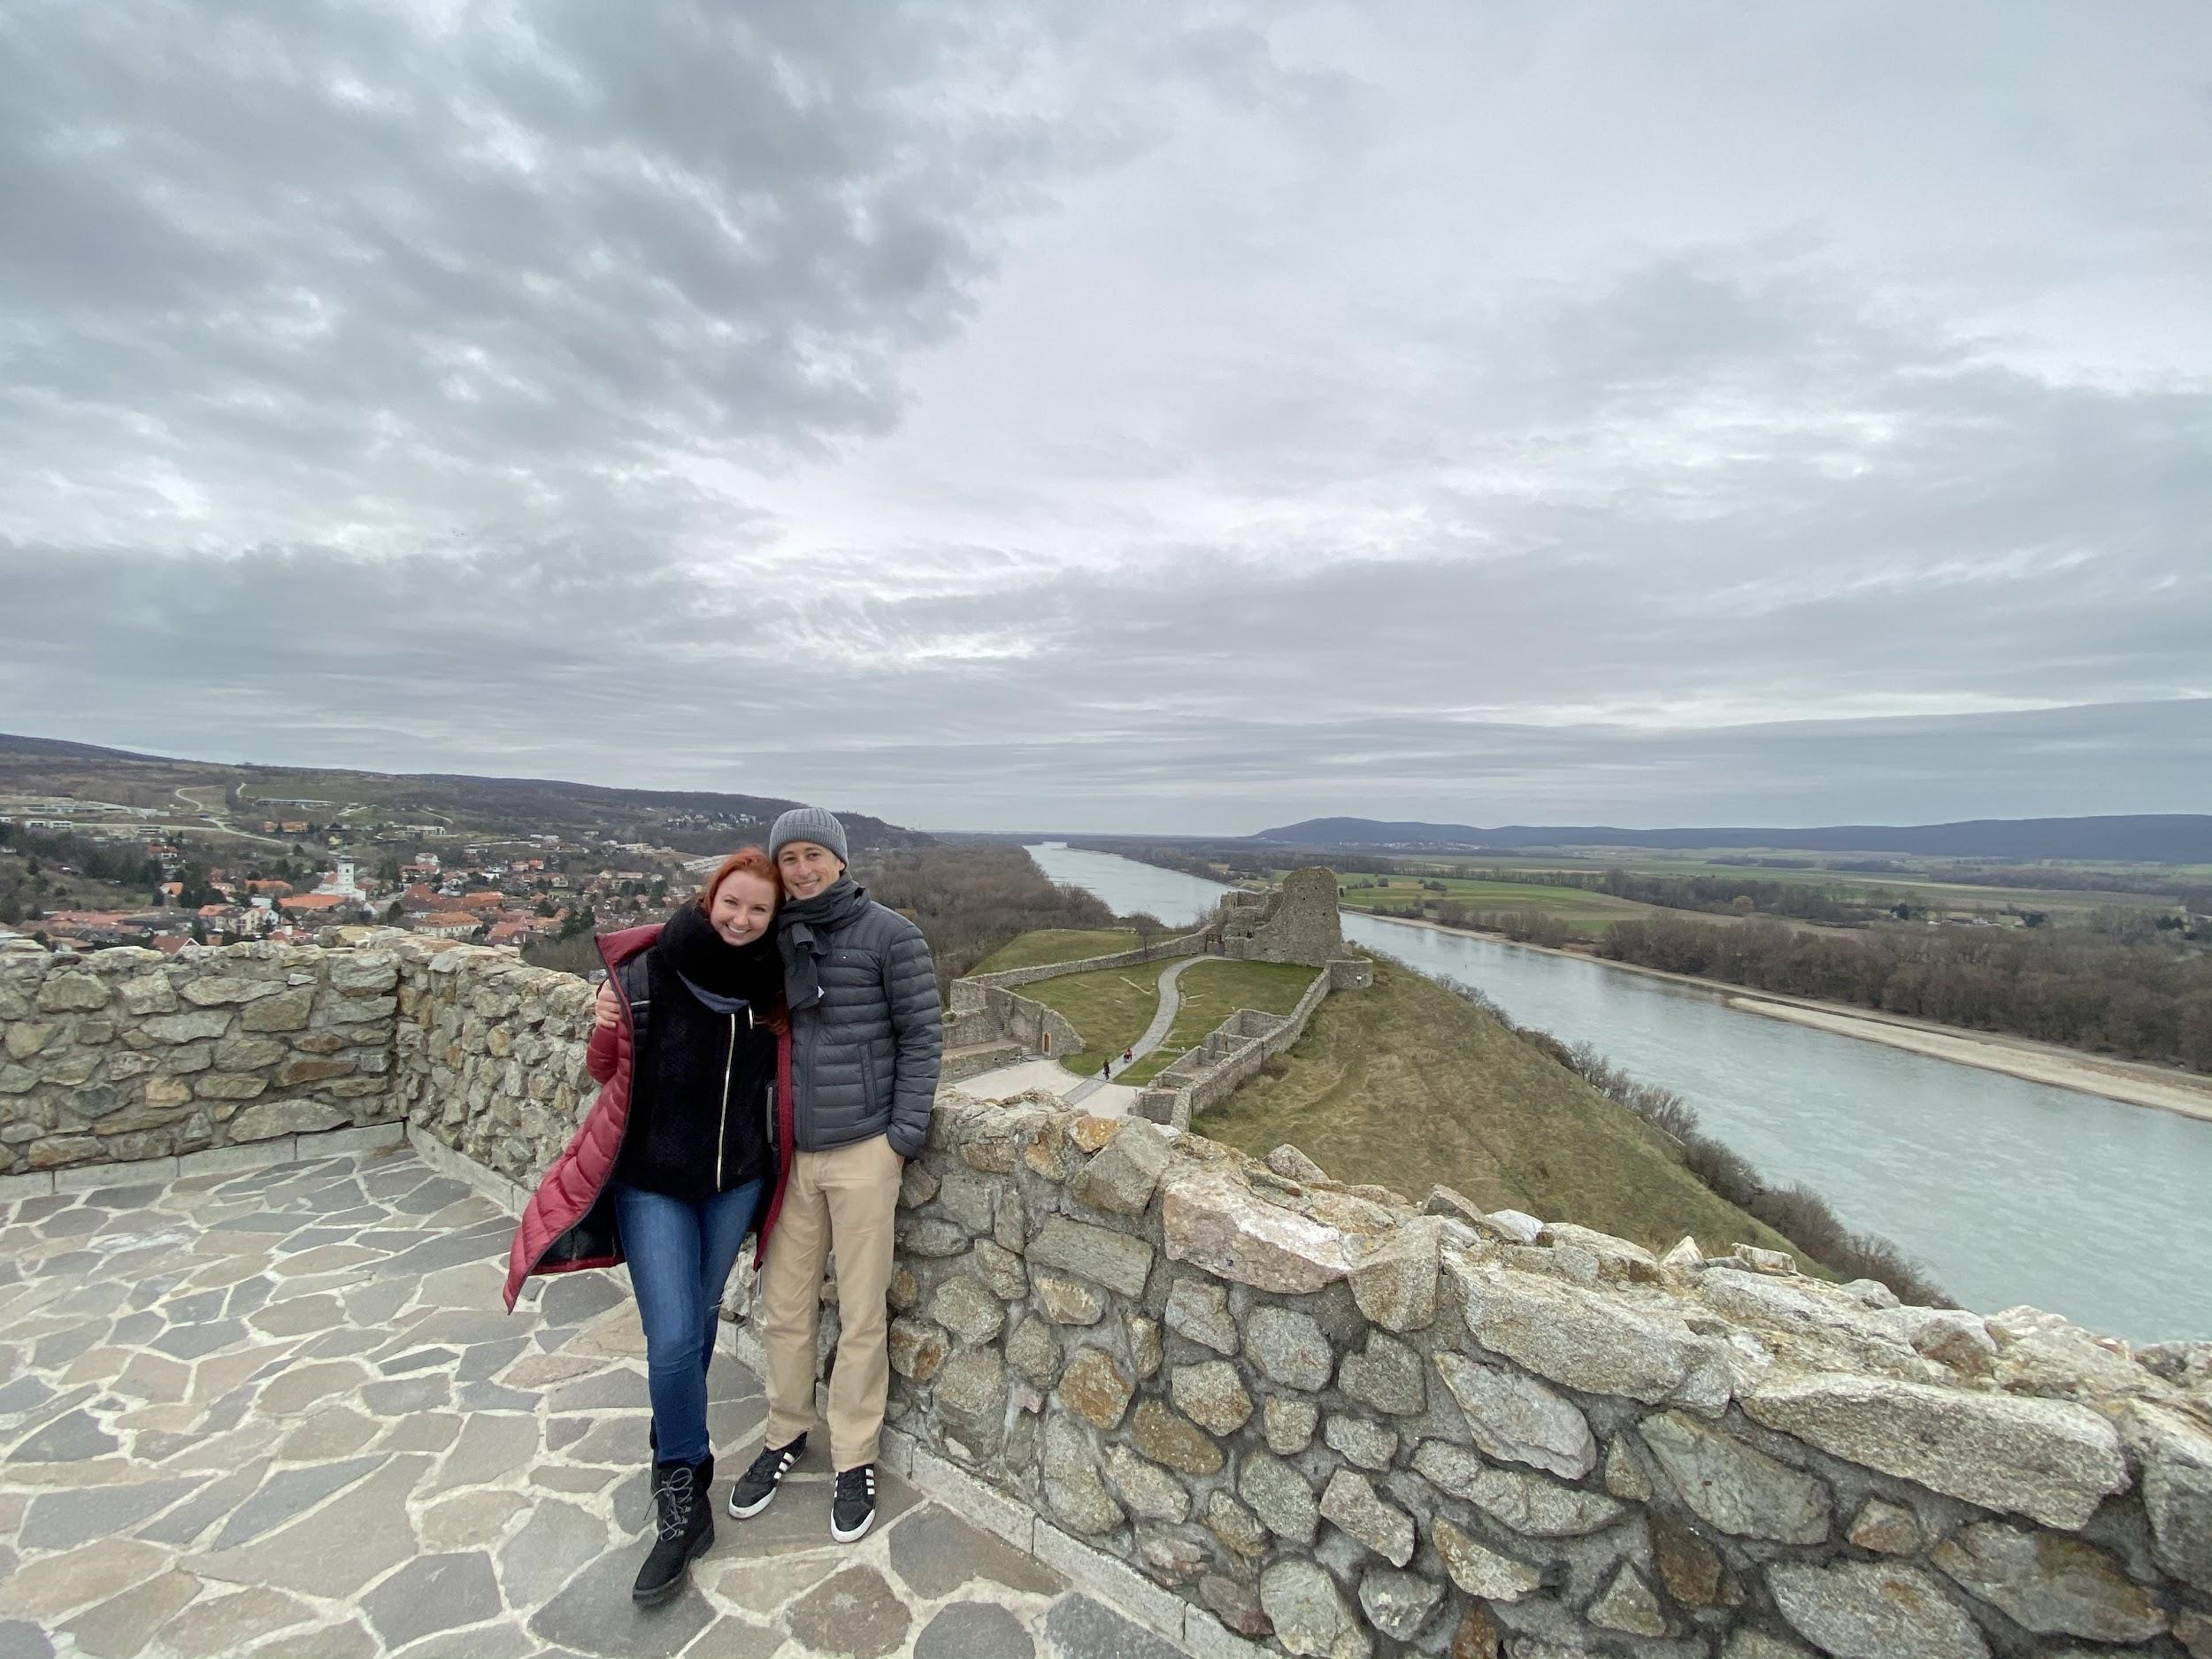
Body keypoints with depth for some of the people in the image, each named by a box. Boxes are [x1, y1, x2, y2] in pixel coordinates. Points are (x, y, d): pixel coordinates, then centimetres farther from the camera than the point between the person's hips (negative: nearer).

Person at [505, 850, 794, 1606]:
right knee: (673, 1339, -4)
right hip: (653, 1182, -2)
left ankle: (676, 1459, 45)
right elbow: (608, 1073, -4)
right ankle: (685, 1497, 20)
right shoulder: (648, 974, -16)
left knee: (700, 1322, 19)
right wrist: (604, 1031, -23)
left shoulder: (772, 984, -9)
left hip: (735, 1182, 3)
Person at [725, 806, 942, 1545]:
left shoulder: (889, 935, -9)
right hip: (790, 1151, 4)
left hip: (863, 1151, -4)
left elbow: (922, 1035, -6)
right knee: (784, 1308, 16)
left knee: (861, 1314, 9)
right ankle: (786, 1434, 40)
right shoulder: (774, 938, 4)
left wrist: (905, 1132, -9)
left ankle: (855, 1458, 29)